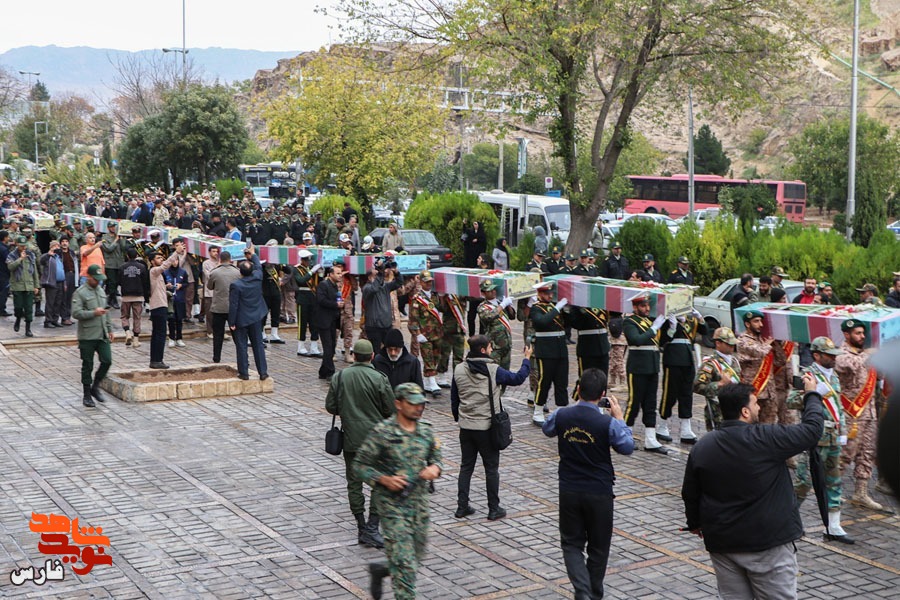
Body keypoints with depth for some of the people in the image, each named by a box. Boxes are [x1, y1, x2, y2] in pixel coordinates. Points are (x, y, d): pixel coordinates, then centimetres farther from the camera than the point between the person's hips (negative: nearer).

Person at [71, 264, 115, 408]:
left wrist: (110, 329, 20)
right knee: (87, 366, 3)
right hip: (87, 336, -6)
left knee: (107, 361, -1)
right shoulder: (80, 293, -8)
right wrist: (94, 313, -23)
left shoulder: (101, 291, 15)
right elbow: (76, 312, -18)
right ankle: (87, 395, 14)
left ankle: (95, 386, 20)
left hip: (102, 335, 6)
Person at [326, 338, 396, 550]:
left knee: (354, 483, 12)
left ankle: (361, 528, 16)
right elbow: (390, 409, -9)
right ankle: (372, 527, -4)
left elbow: (330, 407, 3)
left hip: (350, 439, 3)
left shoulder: (339, 377, -2)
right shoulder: (378, 378, -12)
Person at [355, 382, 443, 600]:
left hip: (419, 503, 6)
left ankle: (380, 569, 42)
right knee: (404, 560, -8)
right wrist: (384, 479, -22)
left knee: (416, 556, 17)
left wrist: (435, 468, -11)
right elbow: (360, 465, -8)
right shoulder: (382, 433, -14)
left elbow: (436, 458, 13)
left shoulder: (426, 432, 2)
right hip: (392, 504, -6)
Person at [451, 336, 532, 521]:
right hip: (487, 428, -4)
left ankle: (462, 506, 16)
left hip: (466, 427, 4)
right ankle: (494, 509, 12)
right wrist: (527, 359, 15)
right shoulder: (494, 370, -14)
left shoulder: (459, 370, -2)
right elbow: (518, 378, 0)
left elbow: (454, 397, 8)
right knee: (491, 469, 7)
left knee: (466, 467, 14)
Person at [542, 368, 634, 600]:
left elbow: (547, 429, 13)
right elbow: (627, 447, -5)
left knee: (571, 543, 13)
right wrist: (619, 419, 4)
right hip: (599, 494, -2)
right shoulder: (608, 423, -18)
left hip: (569, 492, 2)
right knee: (598, 547, 16)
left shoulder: (562, 415, -10)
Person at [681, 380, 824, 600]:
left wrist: (695, 522, 27)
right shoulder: (767, 439, -16)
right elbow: (812, 428, -6)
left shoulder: (702, 446, -1)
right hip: (768, 542, -5)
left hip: (722, 543, 5)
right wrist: (812, 394, 12)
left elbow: (690, 494, 9)